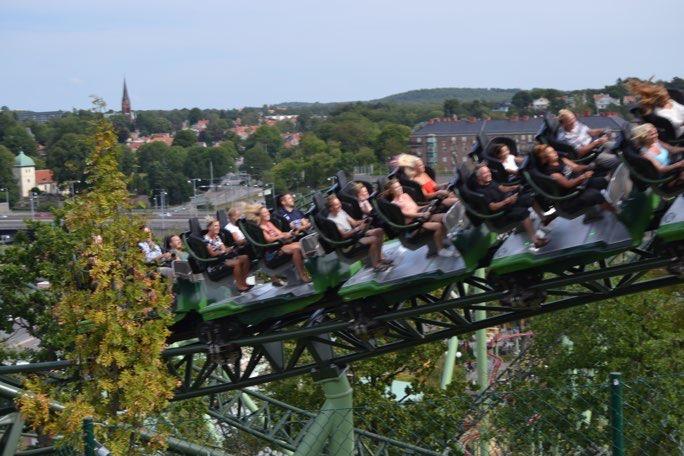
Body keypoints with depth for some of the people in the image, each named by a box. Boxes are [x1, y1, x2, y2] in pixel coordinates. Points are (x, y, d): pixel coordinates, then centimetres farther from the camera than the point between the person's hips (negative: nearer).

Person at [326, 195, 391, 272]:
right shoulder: (331, 220, -20)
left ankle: (379, 258, 8)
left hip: (355, 233, 9)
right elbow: (344, 235, -23)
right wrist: (358, 228, -24)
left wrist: (363, 222, -8)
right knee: (373, 239, -27)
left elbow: (353, 223, 12)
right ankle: (375, 265, -16)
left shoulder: (341, 211, 8)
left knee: (379, 231, 3)